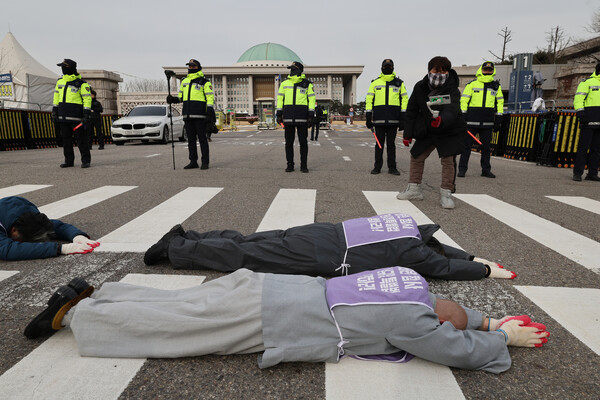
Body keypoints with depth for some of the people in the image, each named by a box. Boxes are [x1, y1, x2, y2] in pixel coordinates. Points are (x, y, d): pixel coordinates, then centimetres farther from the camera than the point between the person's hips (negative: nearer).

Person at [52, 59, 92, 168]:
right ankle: (69, 160, 14)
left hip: (76, 115, -6)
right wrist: (54, 110, 14)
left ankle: (86, 160, 1)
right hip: (63, 116, 6)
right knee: (66, 139, 7)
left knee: (81, 138, -5)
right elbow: (56, 96, 19)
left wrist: (87, 114, -15)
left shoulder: (81, 83, -4)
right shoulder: (60, 81, 14)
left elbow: (87, 99, -8)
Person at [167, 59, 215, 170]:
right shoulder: (184, 81, 20)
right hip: (188, 115, 6)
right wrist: (173, 99, 4)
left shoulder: (204, 82, 1)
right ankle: (193, 162, 13)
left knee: (202, 138, -5)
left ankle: (205, 162, 0)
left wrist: (210, 111, -16)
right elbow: (181, 97, 24)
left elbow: (210, 97, -5)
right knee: (191, 139, 7)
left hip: (200, 115, -6)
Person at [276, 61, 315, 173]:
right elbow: (280, 99, 10)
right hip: (288, 117, 2)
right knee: (289, 142, 3)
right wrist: (279, 114, 1)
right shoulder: (284, 84, 10)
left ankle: (304, 165, 8)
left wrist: (311, 116, -7)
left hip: (302, 117, -2)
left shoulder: (307, 84, 4)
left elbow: (312, 100, 2)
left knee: (303, 142, -1)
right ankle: (290, 165, 11)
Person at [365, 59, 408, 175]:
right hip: (379, 119, 0)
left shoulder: (399, 83, 11)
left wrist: (403, 117, 1)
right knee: (379, 144, 3)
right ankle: (377, 167, 11)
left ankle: (392, 167, 11)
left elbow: (405, 99, 10)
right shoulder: (375, 83, 11)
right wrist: (368, 117, 1)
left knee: (391, 144, 5)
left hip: (393, 119, 0)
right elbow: (369, 99, 9)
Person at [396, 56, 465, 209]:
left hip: (450, 131, -4)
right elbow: (411, 110, -1)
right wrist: (408, 133, -4)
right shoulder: (420, 88, -10)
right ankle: (414, 189, 19)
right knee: (416, 156, 6)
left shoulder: (452, 90, -22)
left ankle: (446, 193, 1)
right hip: (427, 130, 4)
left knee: (448, 160, -12)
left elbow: (451, 110, -42)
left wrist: (442, 120, -65)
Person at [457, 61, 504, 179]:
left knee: (486, 146, 7)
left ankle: (486, 170, 16)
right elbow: (463, 100, 2)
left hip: (487, 122, 3)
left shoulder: (496, 86, 14)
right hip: (471, 120, -3)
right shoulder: (471, 84, 4)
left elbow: (500, 102, 17)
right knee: (467, 145, -2)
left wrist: (498, 119, 10)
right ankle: (462, 169, 4)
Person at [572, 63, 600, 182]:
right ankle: (577, 173, -5)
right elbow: (578, 98, -6)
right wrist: (580, 111, -19)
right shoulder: (587, 82, 3)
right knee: (584, 146, -8)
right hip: (589, 120, -6)